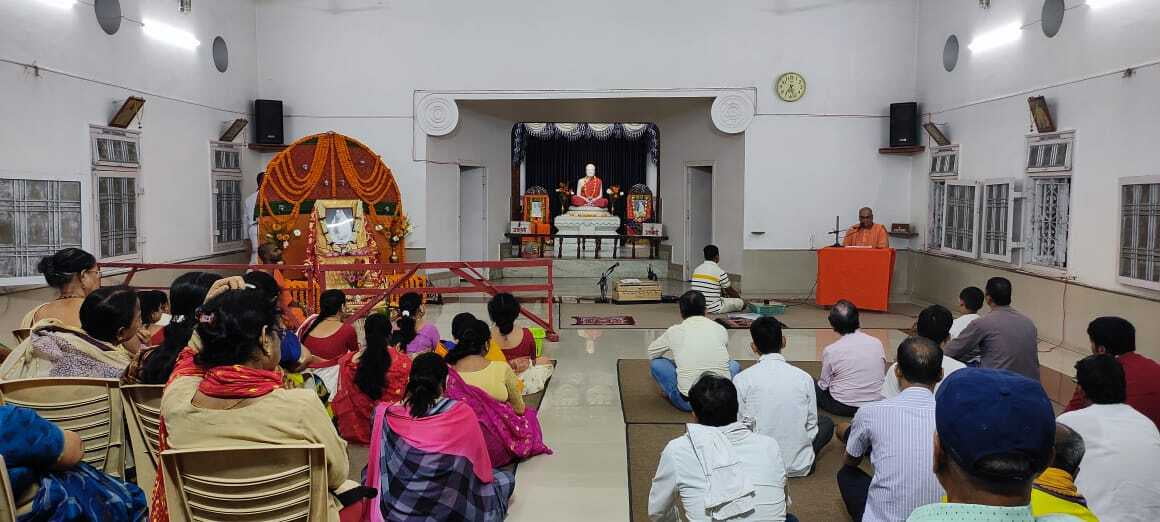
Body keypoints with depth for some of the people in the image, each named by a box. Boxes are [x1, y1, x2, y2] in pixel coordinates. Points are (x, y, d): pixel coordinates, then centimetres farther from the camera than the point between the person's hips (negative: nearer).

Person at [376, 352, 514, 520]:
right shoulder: (462, 413, -14)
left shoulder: (389, 414, -8)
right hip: (447, 511, -1)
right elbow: (480, 460, 1)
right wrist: (485, 476, 21)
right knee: (506, 479, 18)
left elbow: (380, 465, 8)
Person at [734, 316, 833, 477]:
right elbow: (811, 425, 0)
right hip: (799, 466, 0)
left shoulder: (742, 380, -10)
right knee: (827, 421, 27)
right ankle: (804, 460, 6)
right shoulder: (804, 378, -7)